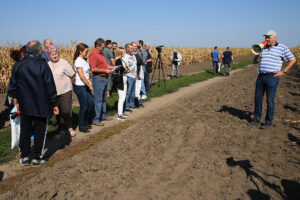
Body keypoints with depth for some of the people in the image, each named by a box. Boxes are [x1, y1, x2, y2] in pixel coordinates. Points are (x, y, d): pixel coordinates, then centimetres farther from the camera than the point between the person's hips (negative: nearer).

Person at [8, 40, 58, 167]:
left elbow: (13, 84, 10)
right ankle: (37, 158, 15)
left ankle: (24, 157, 24)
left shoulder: (18, 65, 0)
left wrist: (15, 98, 24)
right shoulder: (42, 65, -13)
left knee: (25, 130, 16)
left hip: (24, 105, 4)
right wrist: (54, 104, -5)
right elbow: (50, 86, -12)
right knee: (40, 131, 8)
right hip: (42, 105, -4)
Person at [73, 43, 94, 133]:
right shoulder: (78, 61, -16)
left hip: (86, 86, 9)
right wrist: (90, 85, -14)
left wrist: (90, 83, 6)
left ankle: (85, 123, 28)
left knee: (91, 103, 12)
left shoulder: (84, 60, 11)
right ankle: (81, 126, 15)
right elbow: (81, 76, -20)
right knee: (84, 106, -1)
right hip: (80, 86, -9)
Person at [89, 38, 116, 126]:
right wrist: (105, 71, -19)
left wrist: (112, 67, 12)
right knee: (98, 100, -6)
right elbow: (93, 69, -22)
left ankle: (103, 116, 29)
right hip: (98, 79, -10)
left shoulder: (101, 54, 16)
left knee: (103, 99, 17)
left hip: (104, 78, 10)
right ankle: (96, 120, 0)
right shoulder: (93, 54, -14)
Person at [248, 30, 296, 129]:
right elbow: (255, 61, 15)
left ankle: (268, 122, 11)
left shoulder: (282, 48, 0)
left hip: (272, 78, -5)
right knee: (258, 98, 7)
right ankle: (256, 120, 19)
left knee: (270, 101, 0)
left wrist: (283, 71, -6)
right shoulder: (263, 48, 14)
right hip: (261, 77, 5)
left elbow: (293, 60, 1)